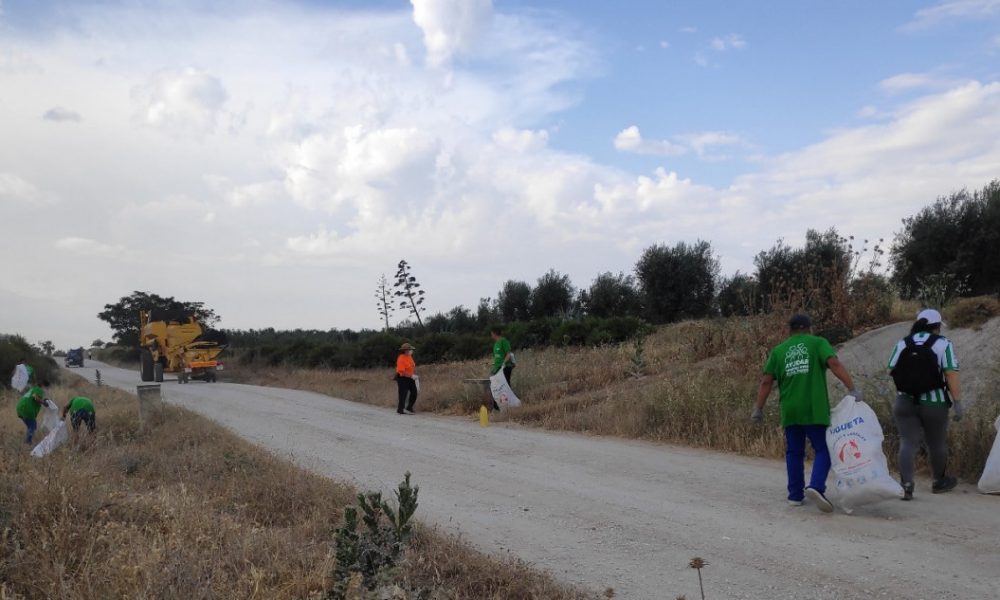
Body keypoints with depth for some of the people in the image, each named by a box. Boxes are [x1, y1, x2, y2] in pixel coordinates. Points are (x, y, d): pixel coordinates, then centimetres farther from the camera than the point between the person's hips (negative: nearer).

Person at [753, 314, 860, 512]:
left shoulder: (778, 351, 13)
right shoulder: (818, 343, 7)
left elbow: (766, 381, 7)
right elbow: (834, 364, -10)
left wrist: (758, 408, 11)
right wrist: (853, 389, -14)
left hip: (790, 410, 3)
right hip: (815, 408, -3)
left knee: (794, 453, 13)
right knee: (823, 450, 5)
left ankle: (795, 495, 16)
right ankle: (816, 487, -15)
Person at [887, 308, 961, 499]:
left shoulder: (902, 343, 5)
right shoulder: (943, 343, -5)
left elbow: (891, 370, 4)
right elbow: (951, 374, -13)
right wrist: (957, 402, -12)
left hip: (905, 402, 2)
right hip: (934, 403, -2)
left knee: (908, 443, 0)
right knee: (937, 443, 16)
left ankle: (906, 485, -13)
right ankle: (939, 482, 33)